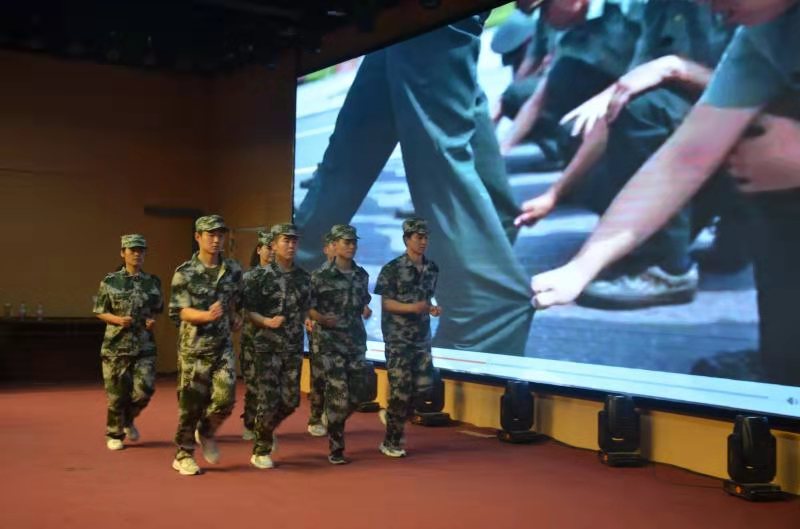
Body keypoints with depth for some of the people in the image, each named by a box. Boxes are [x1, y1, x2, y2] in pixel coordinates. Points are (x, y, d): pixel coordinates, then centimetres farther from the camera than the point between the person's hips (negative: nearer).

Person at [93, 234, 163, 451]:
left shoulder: (153, 282, 6)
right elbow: (100, 312, 2)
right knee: (116, 393, 3)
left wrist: (153, 321, -5)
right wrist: (118, 320, -16)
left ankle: (128, 419, 23)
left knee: (145, 390, -8)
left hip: (145, 346, 2)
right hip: (116, 345, -2)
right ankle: (114, 434, 22)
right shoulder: (110, 281, -1)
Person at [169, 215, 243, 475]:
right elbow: (179, 311, -14)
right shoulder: (185, 273, -8)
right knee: (191, 403, 2)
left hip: (223, 345, 3)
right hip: (193, 347, -3)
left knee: (225, 397, -9)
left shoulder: (234, 270, 5)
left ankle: (206, 433, 21)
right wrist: (207, 315, -30)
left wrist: (234, 317, 4)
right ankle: (184, 455, 19)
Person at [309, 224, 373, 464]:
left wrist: (365, 310, 5)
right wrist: (322, 318, -20)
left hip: (356, 339, 5)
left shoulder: (361, 275, 9)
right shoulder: (321, 275, -7)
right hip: (331, 340, -5)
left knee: (359, 389, 5)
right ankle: (336, 446, 5)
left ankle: (335, 423, 33)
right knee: (338, 391, -7)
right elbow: (308, 306, -7)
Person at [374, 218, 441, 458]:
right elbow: (386, 303, -11)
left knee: (424, 383, 1)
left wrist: (433, 308, -2)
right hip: (398, 338, -6)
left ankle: (391, 414, 28)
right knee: (401, 387, -4)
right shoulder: (392, 269, -10)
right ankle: (391, 442, 10)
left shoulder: (432, 269, 8)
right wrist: (413, 307, -25)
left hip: (422, 336, 6)